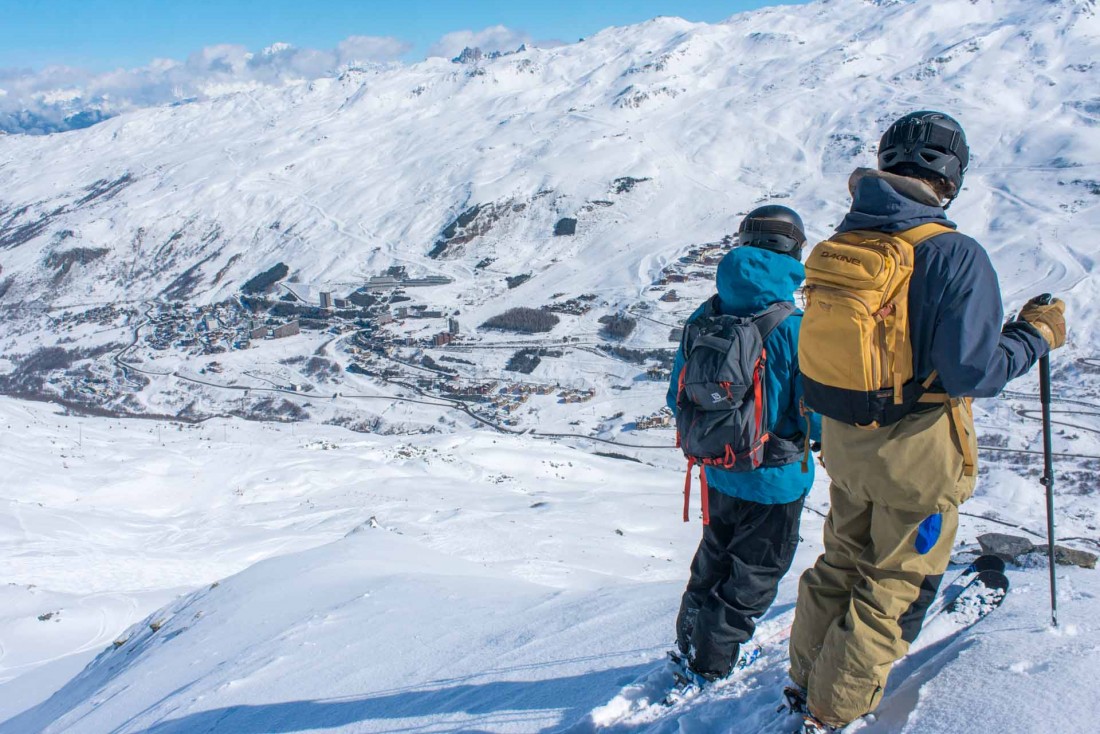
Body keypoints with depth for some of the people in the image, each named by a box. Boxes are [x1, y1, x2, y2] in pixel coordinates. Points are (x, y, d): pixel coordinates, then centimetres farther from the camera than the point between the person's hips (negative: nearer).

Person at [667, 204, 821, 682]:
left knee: (714, 558, 27)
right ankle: (710, 664, 27)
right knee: (755, 575, 15)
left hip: (717, 474, 5)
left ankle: (689, 641, 44)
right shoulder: (795, 327, -23)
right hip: (774, 480, -5)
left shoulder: (704, 317, -7)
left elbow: (678, 399, 1)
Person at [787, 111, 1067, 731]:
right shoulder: (953, 254, -21)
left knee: (842, 562, 25)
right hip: (917, 456, -6)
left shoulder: (839, 243, 0)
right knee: (894, 587, 13)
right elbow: (972, 372, -22)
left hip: (844, 442, 6)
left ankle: (808, 680, 40)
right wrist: (1036, 334, -7)